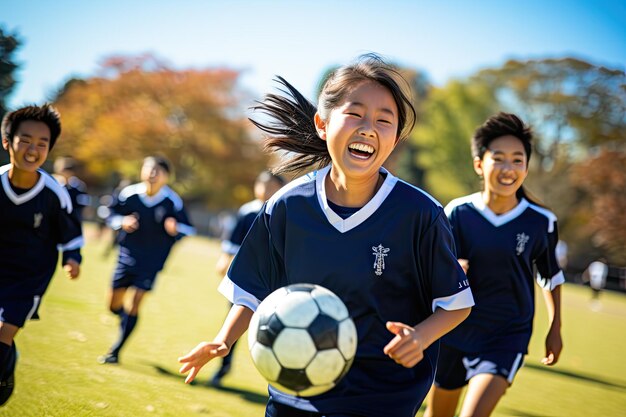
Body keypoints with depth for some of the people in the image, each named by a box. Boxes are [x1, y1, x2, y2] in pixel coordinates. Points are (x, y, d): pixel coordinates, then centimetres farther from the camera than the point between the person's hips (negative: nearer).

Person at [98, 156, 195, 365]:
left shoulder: (173, 201, -12)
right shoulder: (129, 193, -9)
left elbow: (188, 229, -2)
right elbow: (112, 216, 6)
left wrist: (175, 228, -24)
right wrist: (123, 222, -15)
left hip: (152, 261, -2)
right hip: (127, 256, 2)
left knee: (134, 303, -9)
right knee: (114, 304, 6)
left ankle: (115, 351, 2)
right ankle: (126, 321, 43)